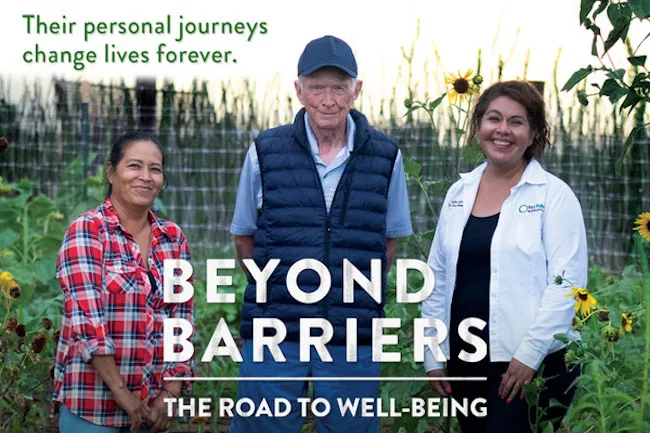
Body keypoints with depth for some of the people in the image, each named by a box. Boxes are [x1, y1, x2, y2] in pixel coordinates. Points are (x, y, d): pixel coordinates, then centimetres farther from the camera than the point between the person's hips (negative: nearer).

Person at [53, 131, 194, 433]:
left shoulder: (173, 238, 8)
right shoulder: (86, 231, -7)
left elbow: (182, 320, 6)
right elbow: (86, 318, -15)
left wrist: (170, 394, -5)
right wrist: (121, 394, -18)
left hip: (152, 406, 5)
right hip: (92, 403, -5)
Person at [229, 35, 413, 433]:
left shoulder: (386, 157, 2)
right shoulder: (265, 152, 0)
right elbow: (244, 238, 11)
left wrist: (356, 292, 7)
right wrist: (279, 290, 10)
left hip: (353, 340, 0)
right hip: (274, 337, 0)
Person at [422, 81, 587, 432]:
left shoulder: (553, 195, -3)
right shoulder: (458, 193, 12)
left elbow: (566, 283, -10)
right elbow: (438, 280, 15)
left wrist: (529, 354, -15)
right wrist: (433, 356, 11)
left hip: (530, 363, -5)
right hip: (465, 360, 5)